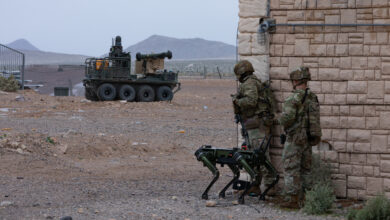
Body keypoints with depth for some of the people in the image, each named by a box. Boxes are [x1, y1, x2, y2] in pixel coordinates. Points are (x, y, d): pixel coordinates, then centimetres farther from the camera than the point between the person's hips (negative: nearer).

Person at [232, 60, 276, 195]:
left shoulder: (249, 83, -9)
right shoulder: (257, 83, 22)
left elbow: (251, 100, -24)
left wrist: (237, 101, -8)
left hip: (257, 125, -11)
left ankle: (269, 185, -17)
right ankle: (255, 186, 16)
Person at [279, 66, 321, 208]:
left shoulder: (294, 98, -16)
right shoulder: (313, 98, 8)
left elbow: (287, 118, -25)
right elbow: (315, 119, 11)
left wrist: (282, 122, -3)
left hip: (295, 139, -7)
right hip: (309, 139, 7)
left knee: (291, 169, -2)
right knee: (304, 169, 13)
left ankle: (292, 200, -4)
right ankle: (302, 199, 16)